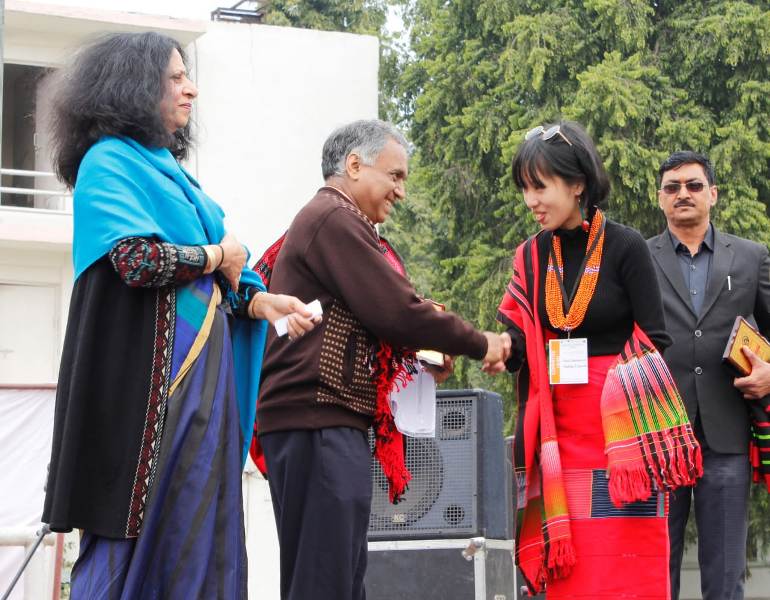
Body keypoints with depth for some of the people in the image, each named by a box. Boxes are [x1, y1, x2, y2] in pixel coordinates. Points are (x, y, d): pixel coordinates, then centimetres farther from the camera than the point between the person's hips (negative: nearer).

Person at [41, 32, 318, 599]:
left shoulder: (170, 170, 20)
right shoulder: (110, 161, -5)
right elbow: (136, 259, -21)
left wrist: (257, 301, 1)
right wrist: (220, 256, -6)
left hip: (200, 369, 8)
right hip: (152, 375, -8)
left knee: (198, 530, 5)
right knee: (140, 531, -8)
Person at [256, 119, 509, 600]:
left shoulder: (323, 219, 24)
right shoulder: (335, 219, -9)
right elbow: (396, 310, -14)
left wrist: (418, 352, 8)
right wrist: (479, 344, -3)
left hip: (322, 421, 11)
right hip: (319, 421, -11)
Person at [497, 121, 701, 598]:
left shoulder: (625, 247, -5)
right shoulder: (531, 258, 8)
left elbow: (654, 342, -5)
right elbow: (520, 345, 3)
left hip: (620, 435, -4)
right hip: (559, 438, 4)